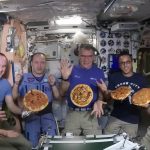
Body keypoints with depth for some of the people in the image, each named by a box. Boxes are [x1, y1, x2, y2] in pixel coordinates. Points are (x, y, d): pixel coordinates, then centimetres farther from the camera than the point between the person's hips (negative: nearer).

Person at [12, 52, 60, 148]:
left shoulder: (50, 78, 7)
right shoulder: (24, 78, 1)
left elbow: (57, 96, 4)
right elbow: (15, 96, -1)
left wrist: (53, 84, -11)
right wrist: (16, 83, -16)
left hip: (47, 113, 2)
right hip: (31, 114, -1)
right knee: (33, 144, -5)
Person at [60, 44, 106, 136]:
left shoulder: (99, 72, 6)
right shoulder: (72, 70, 4)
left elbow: (102, 93, 7)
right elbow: (62, 93, 3)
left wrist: (99, 102, -15)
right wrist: (65, 77, -13)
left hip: (90, 114, 0)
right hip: (72, 113, 0)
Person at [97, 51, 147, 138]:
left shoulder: (140, 79, -4)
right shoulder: (114, 77, -4)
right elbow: (109, 97, 2)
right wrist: (105, 91, -19)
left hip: (133, 120, 0)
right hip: (115, 117, 0)